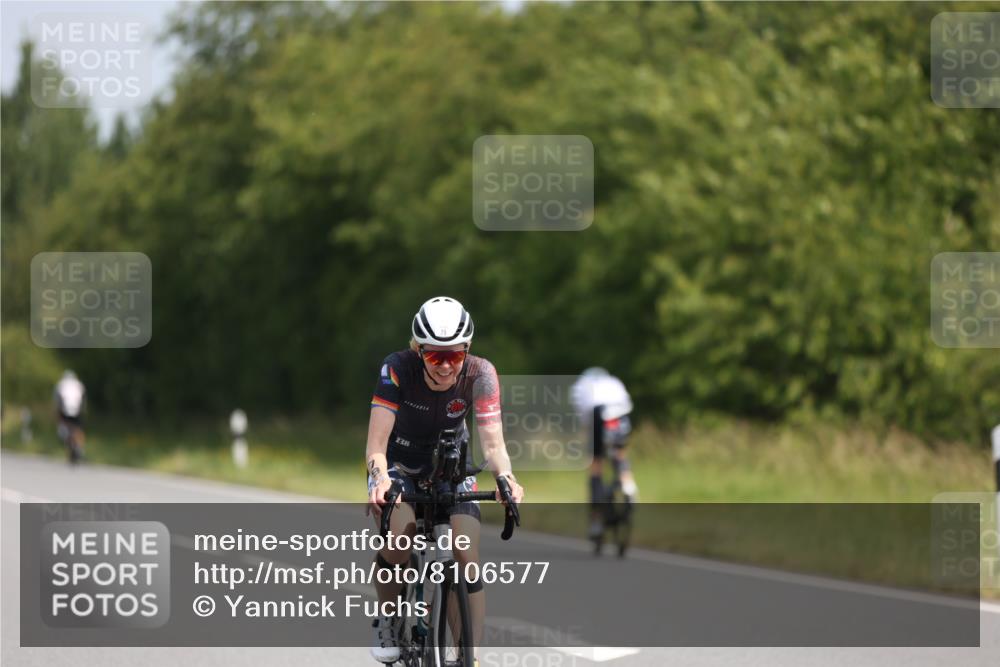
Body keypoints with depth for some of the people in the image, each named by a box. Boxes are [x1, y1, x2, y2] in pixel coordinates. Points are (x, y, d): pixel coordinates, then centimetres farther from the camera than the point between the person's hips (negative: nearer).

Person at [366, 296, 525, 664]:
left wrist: (505, 477, -52)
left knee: (468, 558, -17)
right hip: (399, 465, -2)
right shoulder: (398, 369, -29)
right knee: (400, 533, -31)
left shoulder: (480, 374, -25)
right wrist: (380, 478, -55)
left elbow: (493, 442, -31)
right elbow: (376, 442, -34)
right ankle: (387, 621, -5)